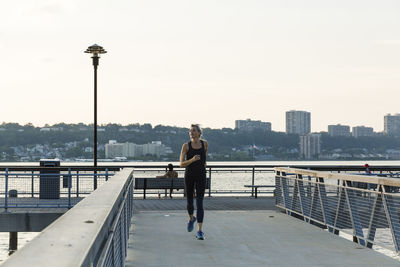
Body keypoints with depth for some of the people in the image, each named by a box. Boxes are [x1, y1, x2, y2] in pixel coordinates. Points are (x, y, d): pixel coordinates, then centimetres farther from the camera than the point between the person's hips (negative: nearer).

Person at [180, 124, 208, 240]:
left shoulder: (204, 144, 2)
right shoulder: (186, 146, -5)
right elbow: (181, 164, -10)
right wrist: (192, 160, -23)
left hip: (201, 176, 0)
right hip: (189, 175, 0)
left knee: (199, 203, -10)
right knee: (189, 201, 13)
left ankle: (200, 231, -14)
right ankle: (191, 219, 46)